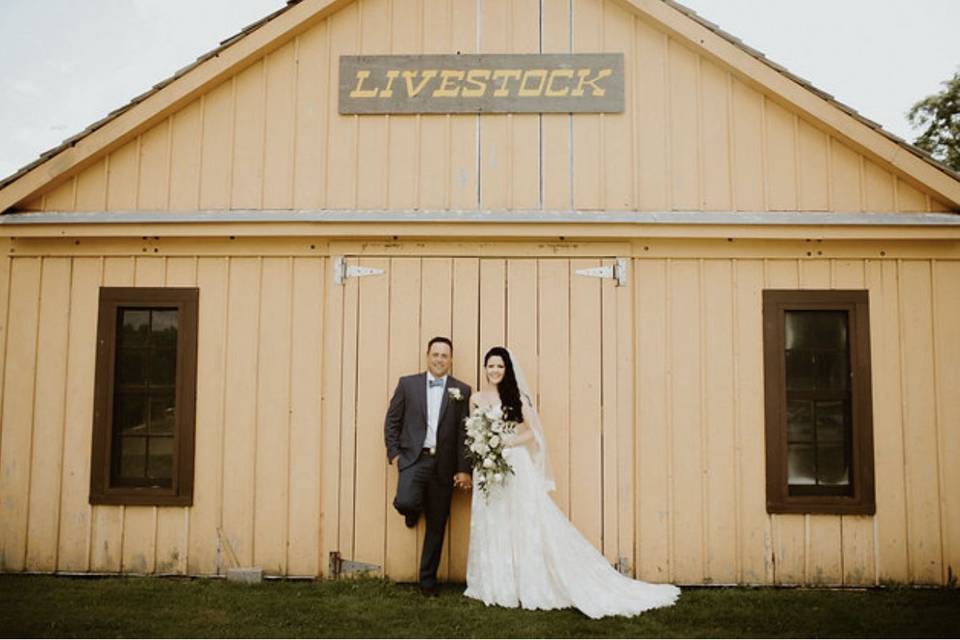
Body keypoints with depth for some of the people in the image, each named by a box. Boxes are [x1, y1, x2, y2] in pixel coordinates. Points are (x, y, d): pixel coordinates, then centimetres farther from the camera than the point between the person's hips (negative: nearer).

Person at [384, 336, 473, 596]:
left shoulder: (462, 390, 3)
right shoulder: (407, 384, 3)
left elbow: (465, 432, 1)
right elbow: (392, 421, 6)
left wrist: (464, 469, -3)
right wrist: (393, 453, -4)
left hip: (444, 463, 1)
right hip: (413, 457, -1)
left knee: (437, 525, 6)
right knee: (405, 502, -25)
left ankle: (428, 579, 23)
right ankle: (414, 511, 14)